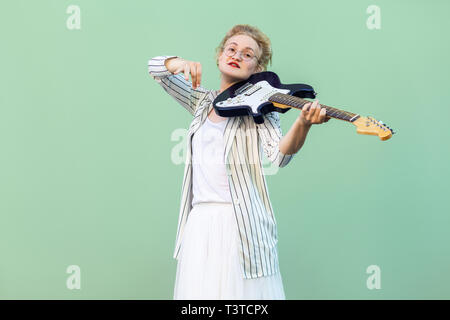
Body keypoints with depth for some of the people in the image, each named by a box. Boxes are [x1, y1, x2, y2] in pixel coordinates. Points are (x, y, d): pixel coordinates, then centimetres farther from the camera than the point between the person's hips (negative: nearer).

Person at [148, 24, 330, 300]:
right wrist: (182, 64, -6)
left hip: (241, 221, -4)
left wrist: (303, 124, -35)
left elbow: (279, 155, -15)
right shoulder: (203, 101, 15)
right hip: (199, 219, 4)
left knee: (242, 290, -6)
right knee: (198, 291, 2)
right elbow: (157, 68, 16)